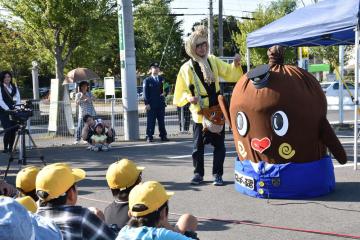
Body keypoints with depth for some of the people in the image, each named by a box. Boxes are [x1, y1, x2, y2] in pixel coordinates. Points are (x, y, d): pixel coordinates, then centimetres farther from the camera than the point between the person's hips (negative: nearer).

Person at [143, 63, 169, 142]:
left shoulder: (162, 79, 17)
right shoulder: (147, 80, 3)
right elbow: (145, 93, -3)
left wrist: (165, 93, -8)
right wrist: (147, 103, -11)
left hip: (161, 104, 4)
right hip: (151, 105, -4)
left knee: (162, 121, 6)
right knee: (151, 121, -4)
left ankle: (163, 136, 11)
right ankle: (149, 137, 0)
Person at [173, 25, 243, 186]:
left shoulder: (213, 61, 3)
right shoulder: (186, 69, -5)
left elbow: (230, 74, -2)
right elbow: (180, 92, -1)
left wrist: (236, 64, -20)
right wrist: (188, 97, -20)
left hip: (217, 111, 2)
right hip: (199, 113, -2)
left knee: (219, 144, 5)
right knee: (198, 145, 6)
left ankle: (217, 174, 15)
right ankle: (198, 173, 22)